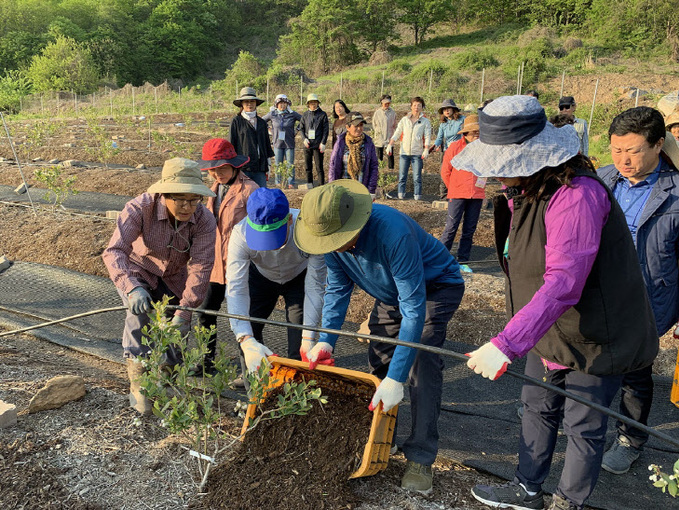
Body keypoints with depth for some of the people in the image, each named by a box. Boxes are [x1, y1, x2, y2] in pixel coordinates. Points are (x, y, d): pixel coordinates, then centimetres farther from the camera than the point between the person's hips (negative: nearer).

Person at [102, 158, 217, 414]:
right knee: (139, 311, -27)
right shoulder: (139, 208, -34)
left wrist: (184, 313, -39)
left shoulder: (204, 219, -28)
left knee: (176, 329, 5)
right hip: (137, 271, -2)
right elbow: (114, 251, -42)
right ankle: (137, 383, -10)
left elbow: (200, 268, -31)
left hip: (174, 277, 3)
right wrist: (132, 288, -60)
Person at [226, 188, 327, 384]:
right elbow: (236, 290, -39)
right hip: (260, 277, 2)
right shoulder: (241, 233, -37)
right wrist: (246, 341, -52)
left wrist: (309, 338, -35)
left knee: (299, 349, -10)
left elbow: (315, 287, -30)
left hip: (299, 277, -1)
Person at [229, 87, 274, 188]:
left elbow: (267, 143, 19)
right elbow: (231, 143, 1)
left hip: (260, 167, 4)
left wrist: (268, 164, 16)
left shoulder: (261, 122, 15)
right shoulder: (236, 121, 2)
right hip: (243, 167, -4)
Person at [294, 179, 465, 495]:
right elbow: (338, 288, -7)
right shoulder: (331, 234, -20)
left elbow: (414, 308, -42)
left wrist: (396, 378, -43)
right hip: (390, 293, 7)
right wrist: (326, 340, -21)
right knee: (377, 360, 5)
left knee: (421, 363, -21)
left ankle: (420, 457, -11)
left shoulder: (393, 233, -44)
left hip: (436, 287, -7)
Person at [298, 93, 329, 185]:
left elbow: (325, 130, -1)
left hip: (318, 145, -4)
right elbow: (301, 128, 15)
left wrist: (323, 143, -8)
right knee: (308, 166, 8)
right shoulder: (305, 114, 10)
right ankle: (309, 185, 16)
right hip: (307, 144, 4)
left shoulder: (322, 114, 1)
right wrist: (304, 138, -2)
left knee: (319, 167, -5)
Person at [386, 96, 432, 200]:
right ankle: (400, 196, 8)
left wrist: (426, 150, -15)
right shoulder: (404, 120, 11)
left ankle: (418, 197, 3)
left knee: (417, 177, -3)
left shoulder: (425, 121, 5)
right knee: (402, 176, 1)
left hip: (417, 153, -2)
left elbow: (427, 136, -1)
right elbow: (397, 133, 10)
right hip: (404, 151, 2)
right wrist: (390, 145, -2)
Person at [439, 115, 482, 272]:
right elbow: (445, 172, 3)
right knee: (451, 227, -7)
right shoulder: (455, 147, -3)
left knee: (470, 230, 7)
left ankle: (462, 261, 15)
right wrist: (454, 189, 8)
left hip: (477, 195, 3)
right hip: (457, 194, -3)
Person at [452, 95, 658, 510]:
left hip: (595, 337, -9)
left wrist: (506, 344, -42)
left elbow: (563, 285, -38)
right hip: (548, 331, 9)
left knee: (583, 425, 11)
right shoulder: (524, 189, 1)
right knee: (537, 408, 21)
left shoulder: (577, 195, -30)